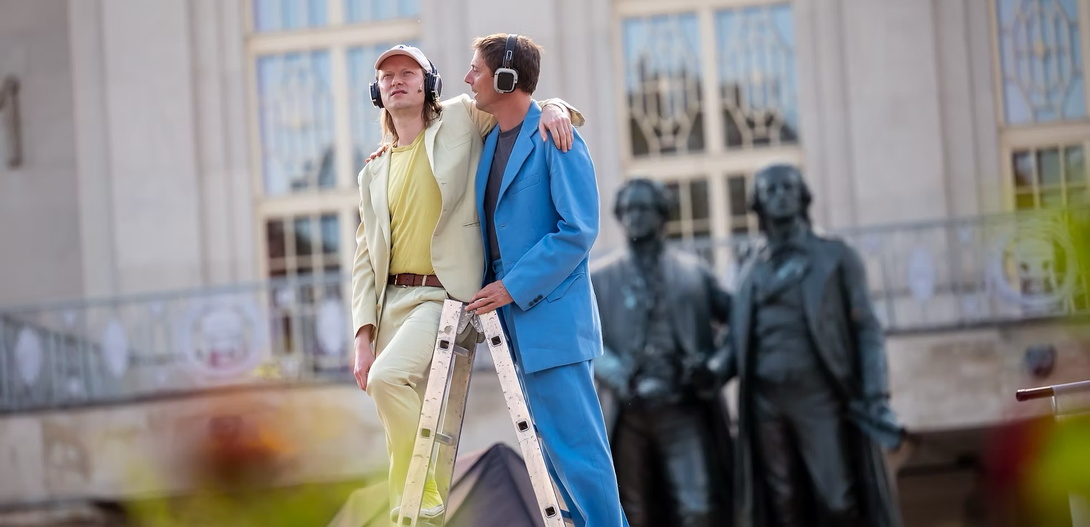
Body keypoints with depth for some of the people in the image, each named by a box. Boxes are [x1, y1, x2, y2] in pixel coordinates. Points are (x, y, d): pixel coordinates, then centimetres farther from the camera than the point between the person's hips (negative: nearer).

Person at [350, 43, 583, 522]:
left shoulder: (461, 120, 4)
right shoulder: (374, 173, 17)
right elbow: (365, 260, 15)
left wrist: (553, 107, -14)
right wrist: (363, 337, 4)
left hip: (445, 295, -6)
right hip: (392, 300, 6)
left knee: (388, 376, -28)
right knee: (404, 423, 3)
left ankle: (419, 495, -15)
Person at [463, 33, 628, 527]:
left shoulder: (555, 140, -11)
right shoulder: (490, 142, 13)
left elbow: (578, 231, -16)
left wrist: (515, 286, -17)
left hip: (550, 314, -8)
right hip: (513, 311, 9)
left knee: (575, 443, -8)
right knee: (555, 439, 12)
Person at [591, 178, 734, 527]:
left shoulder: (693, 271, 12)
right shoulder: (600, 278, 10)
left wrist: (716, 366, -6)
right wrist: (616, 374, -15)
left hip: (684, 408, 0)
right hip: (628, 411, 1)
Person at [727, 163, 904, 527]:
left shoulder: (835, 257, 8)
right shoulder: (749, 271, 16)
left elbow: (866, 329, 2)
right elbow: (740, 341, 13)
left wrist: (876, 396, -9)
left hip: (821, 394, -2)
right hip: (766, 400, 3)